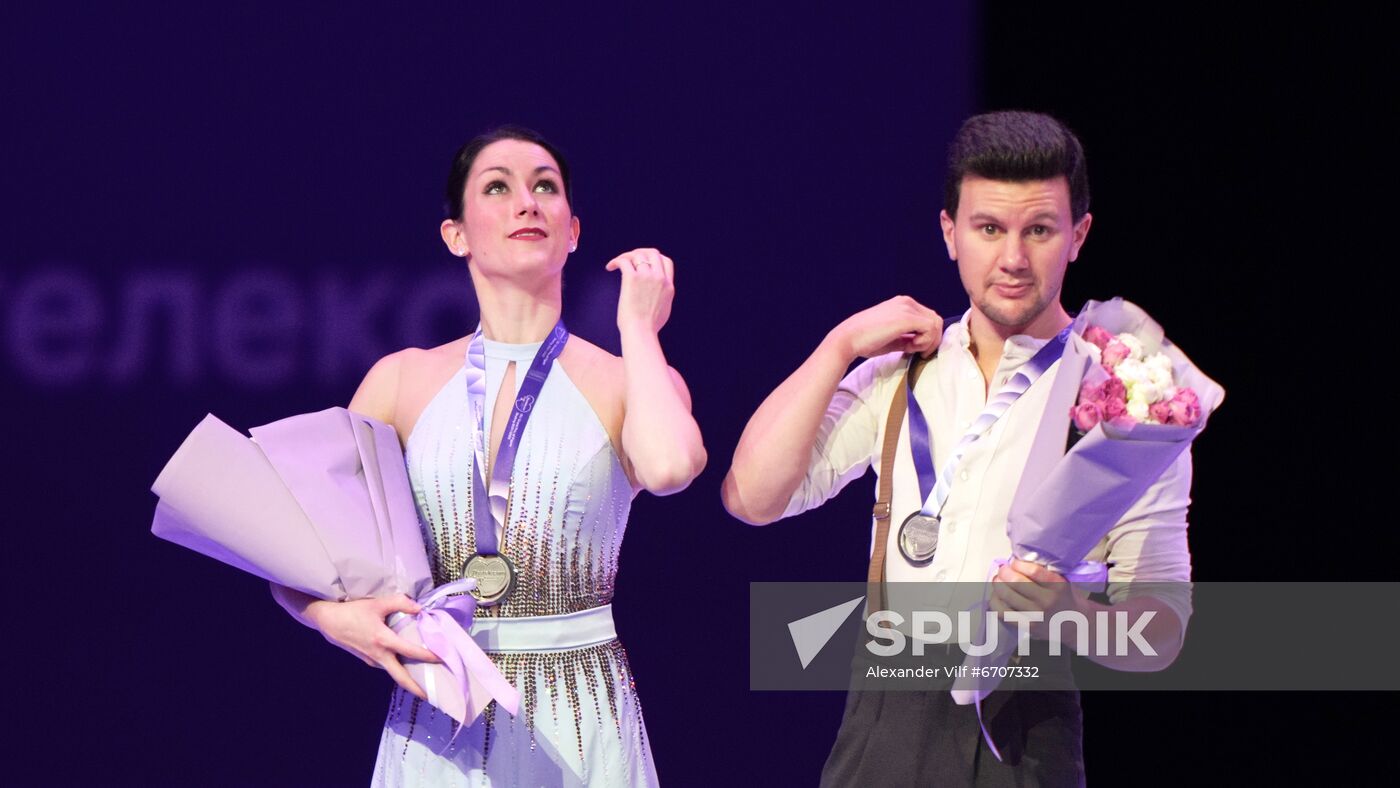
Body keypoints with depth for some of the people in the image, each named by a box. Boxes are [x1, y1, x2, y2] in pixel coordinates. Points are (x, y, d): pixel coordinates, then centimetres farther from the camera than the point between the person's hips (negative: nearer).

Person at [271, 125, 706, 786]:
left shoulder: (625, 382, 2)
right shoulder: (404, 381, 6)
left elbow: (669, 466, -23)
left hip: (580, 730, -1)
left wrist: (638, 328, -7)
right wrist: (334, 615, -15)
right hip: (435, 725, 1)